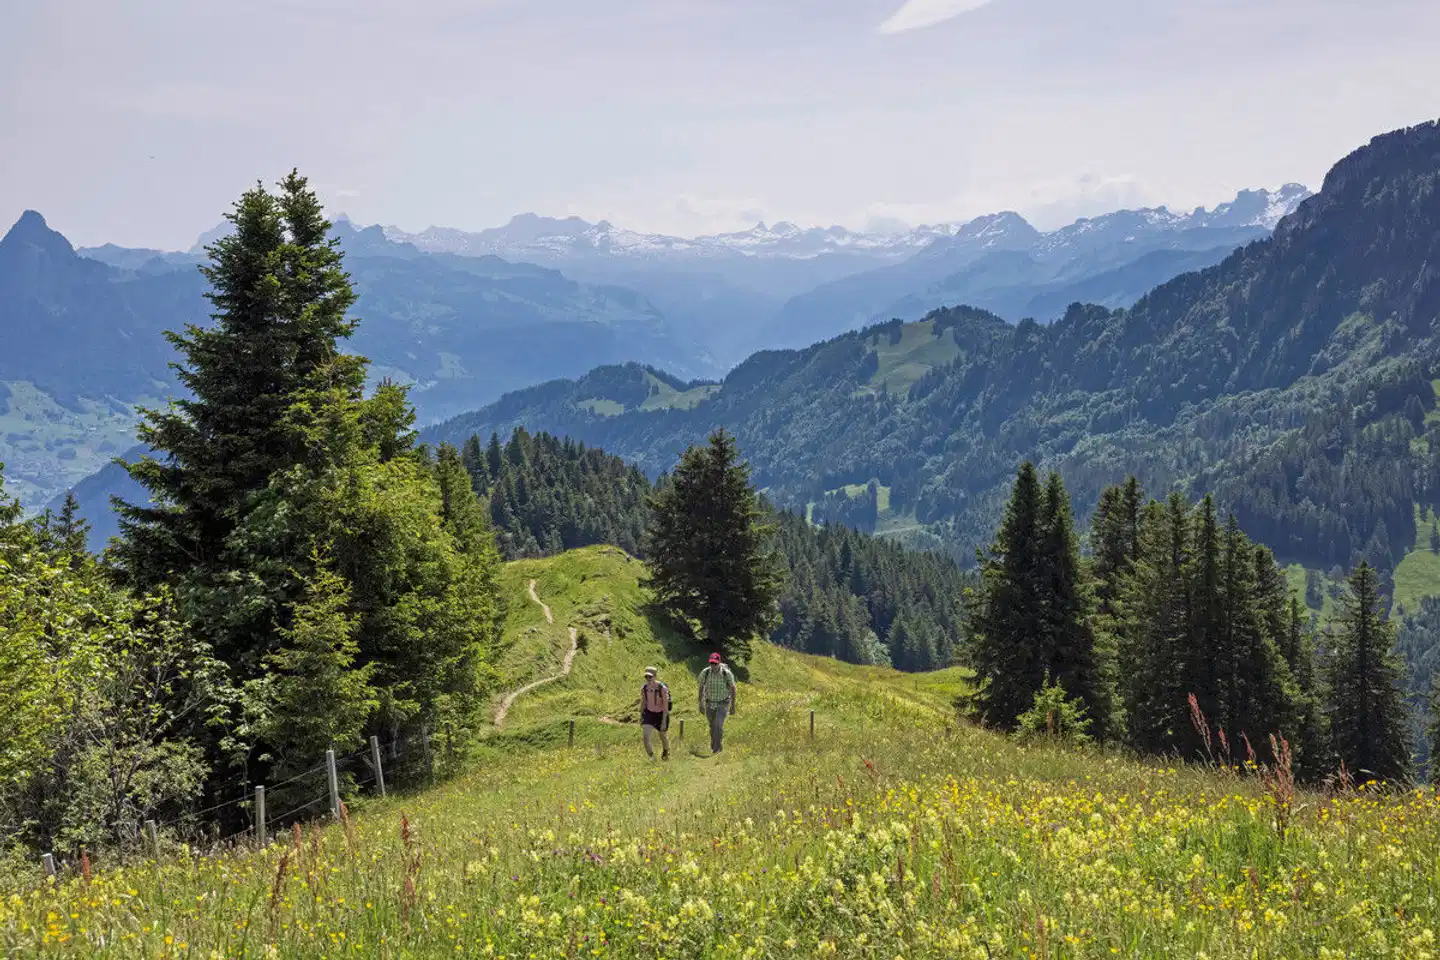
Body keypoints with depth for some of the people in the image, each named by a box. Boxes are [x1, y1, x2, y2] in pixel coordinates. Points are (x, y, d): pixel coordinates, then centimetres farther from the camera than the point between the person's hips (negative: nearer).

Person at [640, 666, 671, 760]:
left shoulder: (663, 689, -25)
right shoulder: (644, 688, -11)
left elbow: (666, 706, -21)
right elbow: (642, 703, 4)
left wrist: (664, 722, -23)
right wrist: (641, 718, 9)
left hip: (661, 714, -2)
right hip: (649, 714, 2)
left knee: (663, 736, 21)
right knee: (645, 736, -19)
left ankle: (666, 751, 53)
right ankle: (651, 758, -8)